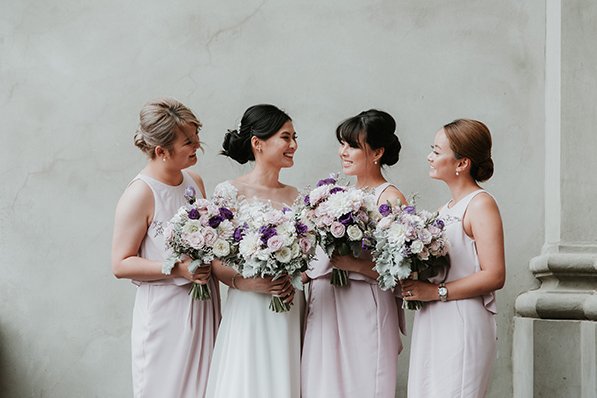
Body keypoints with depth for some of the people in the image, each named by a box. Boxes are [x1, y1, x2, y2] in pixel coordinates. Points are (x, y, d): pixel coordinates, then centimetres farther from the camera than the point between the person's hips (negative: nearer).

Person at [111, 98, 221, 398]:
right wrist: (177, 269, -22)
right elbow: (121, 264, -14)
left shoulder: (195, 182, 7)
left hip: (204, 306, 7)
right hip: (165, 314, -7)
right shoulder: (141, 194, -15)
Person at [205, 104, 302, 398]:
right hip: (248, 309, -4)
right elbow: (213, 260, -7)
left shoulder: (294, 197, 9)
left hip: (289, 312, 4)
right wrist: (243, 282, -22)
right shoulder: (229, 193, -5)